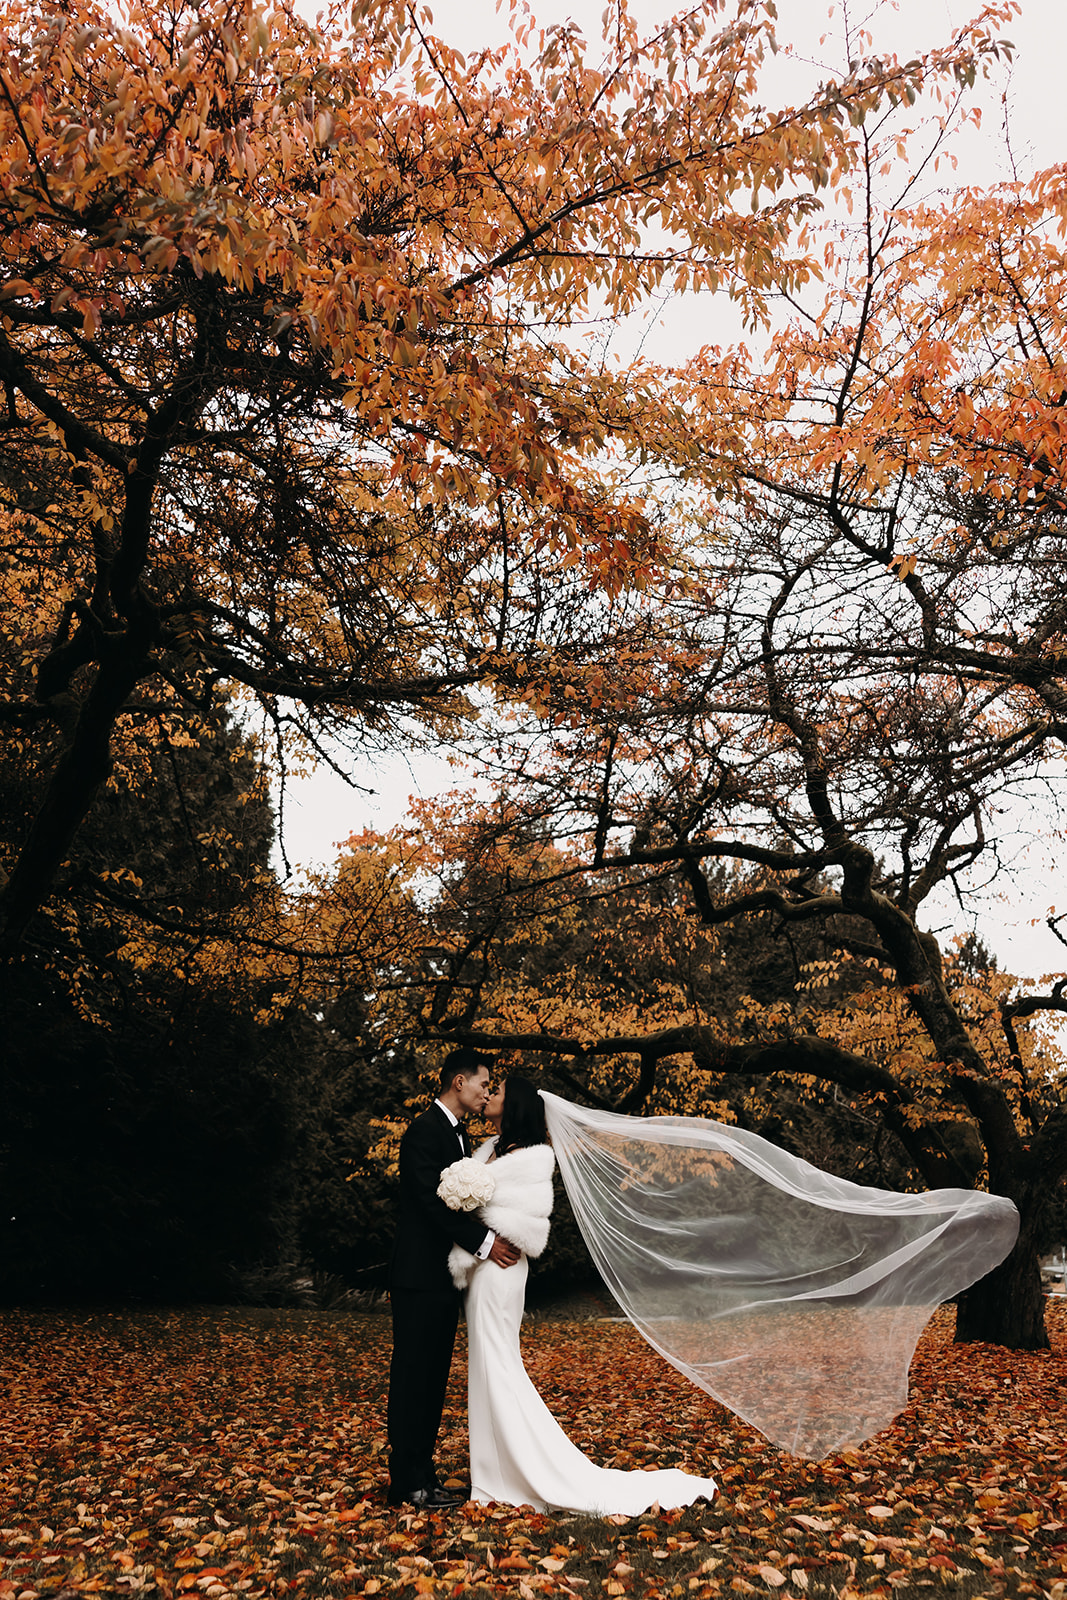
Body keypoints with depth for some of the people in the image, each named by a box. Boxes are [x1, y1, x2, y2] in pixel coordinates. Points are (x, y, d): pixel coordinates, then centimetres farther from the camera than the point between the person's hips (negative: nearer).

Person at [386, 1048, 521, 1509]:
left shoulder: (460, 1135, 15)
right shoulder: (424, 1130, -16)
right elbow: (432, 1199, -23)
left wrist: (499, 1236, 2)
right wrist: (484, 1241, -20)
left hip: (445, 1277, 9)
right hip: (420, 1277, -9)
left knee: (433, 1379, 14)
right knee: (412, 1377, -1)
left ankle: (421, 1472, 22)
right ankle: (407, 1483, 7)